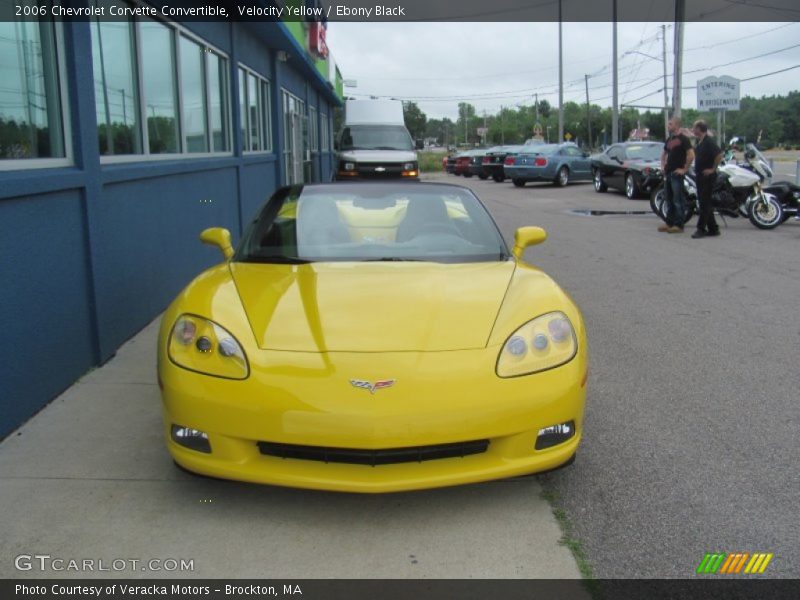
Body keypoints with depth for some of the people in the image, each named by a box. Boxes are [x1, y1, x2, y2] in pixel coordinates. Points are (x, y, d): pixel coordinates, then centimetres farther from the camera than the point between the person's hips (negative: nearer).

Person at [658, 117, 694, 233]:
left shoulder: (683, 139, -10)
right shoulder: (669, 139, 14)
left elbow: (691, 155, -18)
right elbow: (664, 153, 29)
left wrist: (684, 169, -16)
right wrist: (663, 165, 16)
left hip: (677, 174, -8)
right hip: (668, 173, 8)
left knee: (678, 200, -6)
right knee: (668, 199, 12)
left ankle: (679, 225, -4)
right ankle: (669, 222, 19)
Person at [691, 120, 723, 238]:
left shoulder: (709, 141, -14)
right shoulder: (699, 142, 13)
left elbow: (719, 154, -25)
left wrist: (712, 169, -19)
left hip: (707, 176, -9)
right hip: (700, 175, 9)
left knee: (704, 203, -6)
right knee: (705, 203, 11)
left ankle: (701, 229, -4)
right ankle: (713, 229, 16)